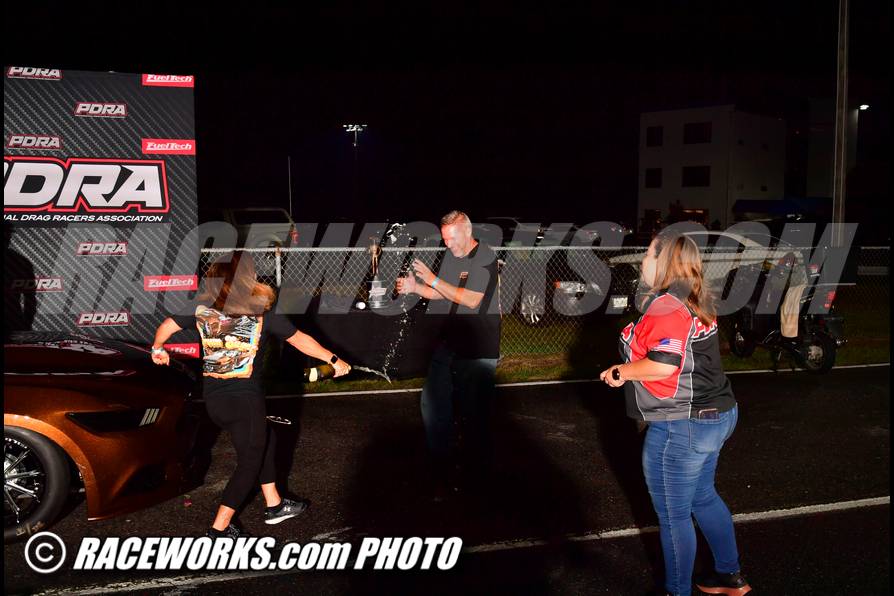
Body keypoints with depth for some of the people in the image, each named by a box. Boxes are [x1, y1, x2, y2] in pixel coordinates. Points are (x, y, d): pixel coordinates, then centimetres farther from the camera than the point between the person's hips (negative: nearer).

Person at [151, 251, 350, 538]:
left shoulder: (202, 309, 0)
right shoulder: (263, 314, -8)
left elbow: (166, 327, 9)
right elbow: (300, 340, 0)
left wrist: (158, 349, 30)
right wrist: (334, 360, 12)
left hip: (212, 399, 6)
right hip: (244, 399, -6)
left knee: (264, 442, 25)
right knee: (249, 463, 11)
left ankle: (274, 505, 33)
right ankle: (219, 528, 13)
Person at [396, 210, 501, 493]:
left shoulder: (485, 258, -13)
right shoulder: (451, 255, 10)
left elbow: (472, 300, -21)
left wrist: (434, 280, -20)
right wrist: (415, 287, -2)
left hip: (477, 350, -8)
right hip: (447, 343, 8)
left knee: (473, 412, 1)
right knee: (432, 404, 10)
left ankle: (473, 471, 17)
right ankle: (439, 466, 24)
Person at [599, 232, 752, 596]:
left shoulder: (667, 307, -21)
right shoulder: (693, 302, 9)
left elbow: (663, 365, -30)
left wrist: (621, 371, -13)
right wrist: (628, 371, 7)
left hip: (682, 426, -10)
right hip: (714, 415, 10)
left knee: (673, 515, 6)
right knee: (703, 497, 26)